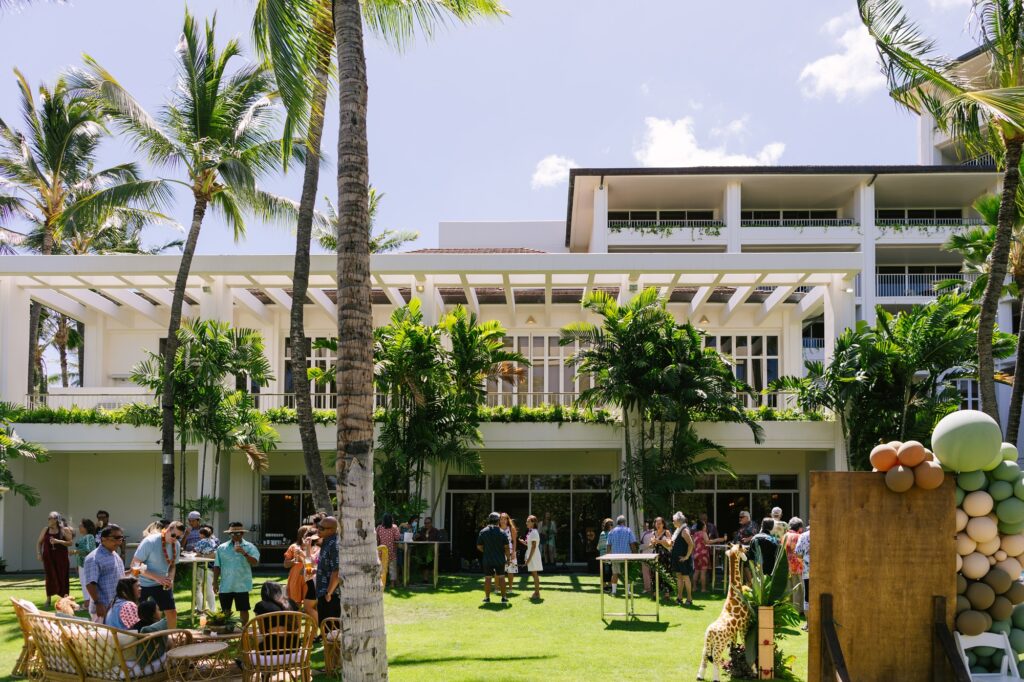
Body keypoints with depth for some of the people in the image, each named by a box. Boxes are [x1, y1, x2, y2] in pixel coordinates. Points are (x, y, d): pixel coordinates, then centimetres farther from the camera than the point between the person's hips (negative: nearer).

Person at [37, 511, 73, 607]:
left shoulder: (65, 530, -3)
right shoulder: (46, 530, 7)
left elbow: (70, 542, -7)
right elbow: (39, 542, 12)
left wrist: (58, 541, -19)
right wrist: (39, 553, 0)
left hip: (61, 557, -2)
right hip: (48, 556, 2)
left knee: (62, 577, 1)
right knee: (50, 577, -3)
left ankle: (64, 598, 14)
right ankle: (48, 599, 9)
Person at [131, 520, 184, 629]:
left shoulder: (176, 545, -2)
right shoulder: (149, 541, -22)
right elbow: (135, 564, -23)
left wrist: (170, 578, -10)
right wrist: (156, 578, -30)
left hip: (162, 583, 5)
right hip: (143, 583, -5)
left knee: (172, 613, 2)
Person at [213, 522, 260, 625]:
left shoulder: (249, 547, -2)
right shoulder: (222, 548, 6)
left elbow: (255, 562, -13)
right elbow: (217, 566, 9)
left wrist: (244, 553, -26)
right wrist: (215, 582, 6)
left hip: (242, 585, -2)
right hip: (225, 585, 2)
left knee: (243, 609, 4)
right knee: (225, 611, 9)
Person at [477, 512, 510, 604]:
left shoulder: (483, 532, -4)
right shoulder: (502, 532, -7)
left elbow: (479, 546, 0)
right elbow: (506, 547, -8)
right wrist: (508, 558, 4)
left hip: (487, 559, 0)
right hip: (500, 559, 0)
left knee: (487, 578, 7)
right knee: (501, 577, 8)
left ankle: (487, 597, 10)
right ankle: (503, 597, 10)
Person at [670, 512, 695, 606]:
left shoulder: (684, 530, -16)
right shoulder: (678, 530, 12)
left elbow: (691, 544, -23)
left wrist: (687, 556, -21)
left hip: (683, 559, -9)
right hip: (677, 558, 9)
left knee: (685, 577, -2)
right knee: (679, 577, 12)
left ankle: (689, 599, 5)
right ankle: (679, 597, 17)